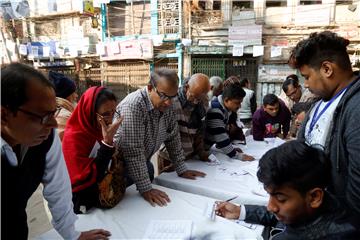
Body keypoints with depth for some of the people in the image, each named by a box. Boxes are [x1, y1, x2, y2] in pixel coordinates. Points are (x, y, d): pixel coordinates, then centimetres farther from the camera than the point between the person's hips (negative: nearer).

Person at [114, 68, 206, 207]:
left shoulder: (167, 107, -7)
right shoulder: (133, 106, -31)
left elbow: (173, 138, 2)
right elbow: (133, 150, -33)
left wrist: (182, 169, 2)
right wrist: (145, 188, -32)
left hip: (144, 164, 7)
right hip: (121, 165, -7)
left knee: (150, 204, 17)